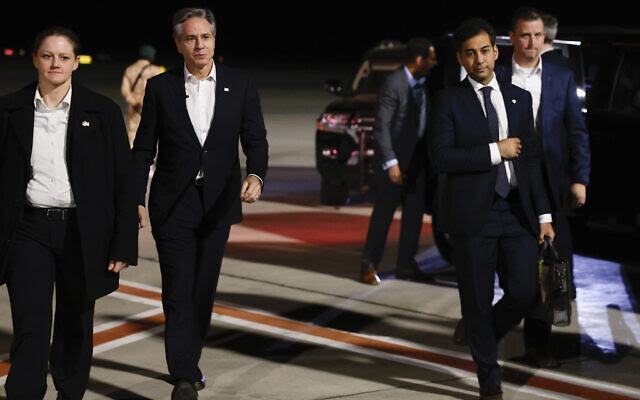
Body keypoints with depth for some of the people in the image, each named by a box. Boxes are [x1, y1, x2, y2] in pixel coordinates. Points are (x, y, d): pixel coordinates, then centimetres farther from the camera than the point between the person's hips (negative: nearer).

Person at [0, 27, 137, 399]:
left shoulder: (103, 112, 0)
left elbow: (124, 182, 0)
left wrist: (124, 244, -4)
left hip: (82, 233, 0)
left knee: (75, 327, 10)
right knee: (31, 328, -10)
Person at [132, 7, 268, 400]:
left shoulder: (240, 85, 2)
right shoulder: (161, 87, 0)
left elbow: (256, 140, -1)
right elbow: (144, 148, 4)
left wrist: (256, 176, -21)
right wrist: (136, 200, -1)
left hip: (218, 203, 2)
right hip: (172, 205, -2)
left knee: (203, 290, 10)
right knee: (178, 291, -8)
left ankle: (189, 362, 28)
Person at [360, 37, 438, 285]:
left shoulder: (423, 84, 9)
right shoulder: (394, 84, -14)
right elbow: (381, 126, -16)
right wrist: (390, 162, -20)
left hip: (418, 159, 8)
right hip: (397, 157, -7)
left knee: (414, 211, 9)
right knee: (384, 212, -1)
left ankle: (405, 265, 18)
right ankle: (368, 265, 7)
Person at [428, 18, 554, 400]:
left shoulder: (519, 98, 11)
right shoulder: (449, 101, -1)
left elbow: (532, 158, 12)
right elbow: (441, 158, -12)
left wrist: (544, 214, 9)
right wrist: (495, 152, -14)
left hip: (517, 211, 3)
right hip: (472, 213, -3)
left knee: (523, 292, -5)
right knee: (477, 299, 3)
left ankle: (477, 332, 25)